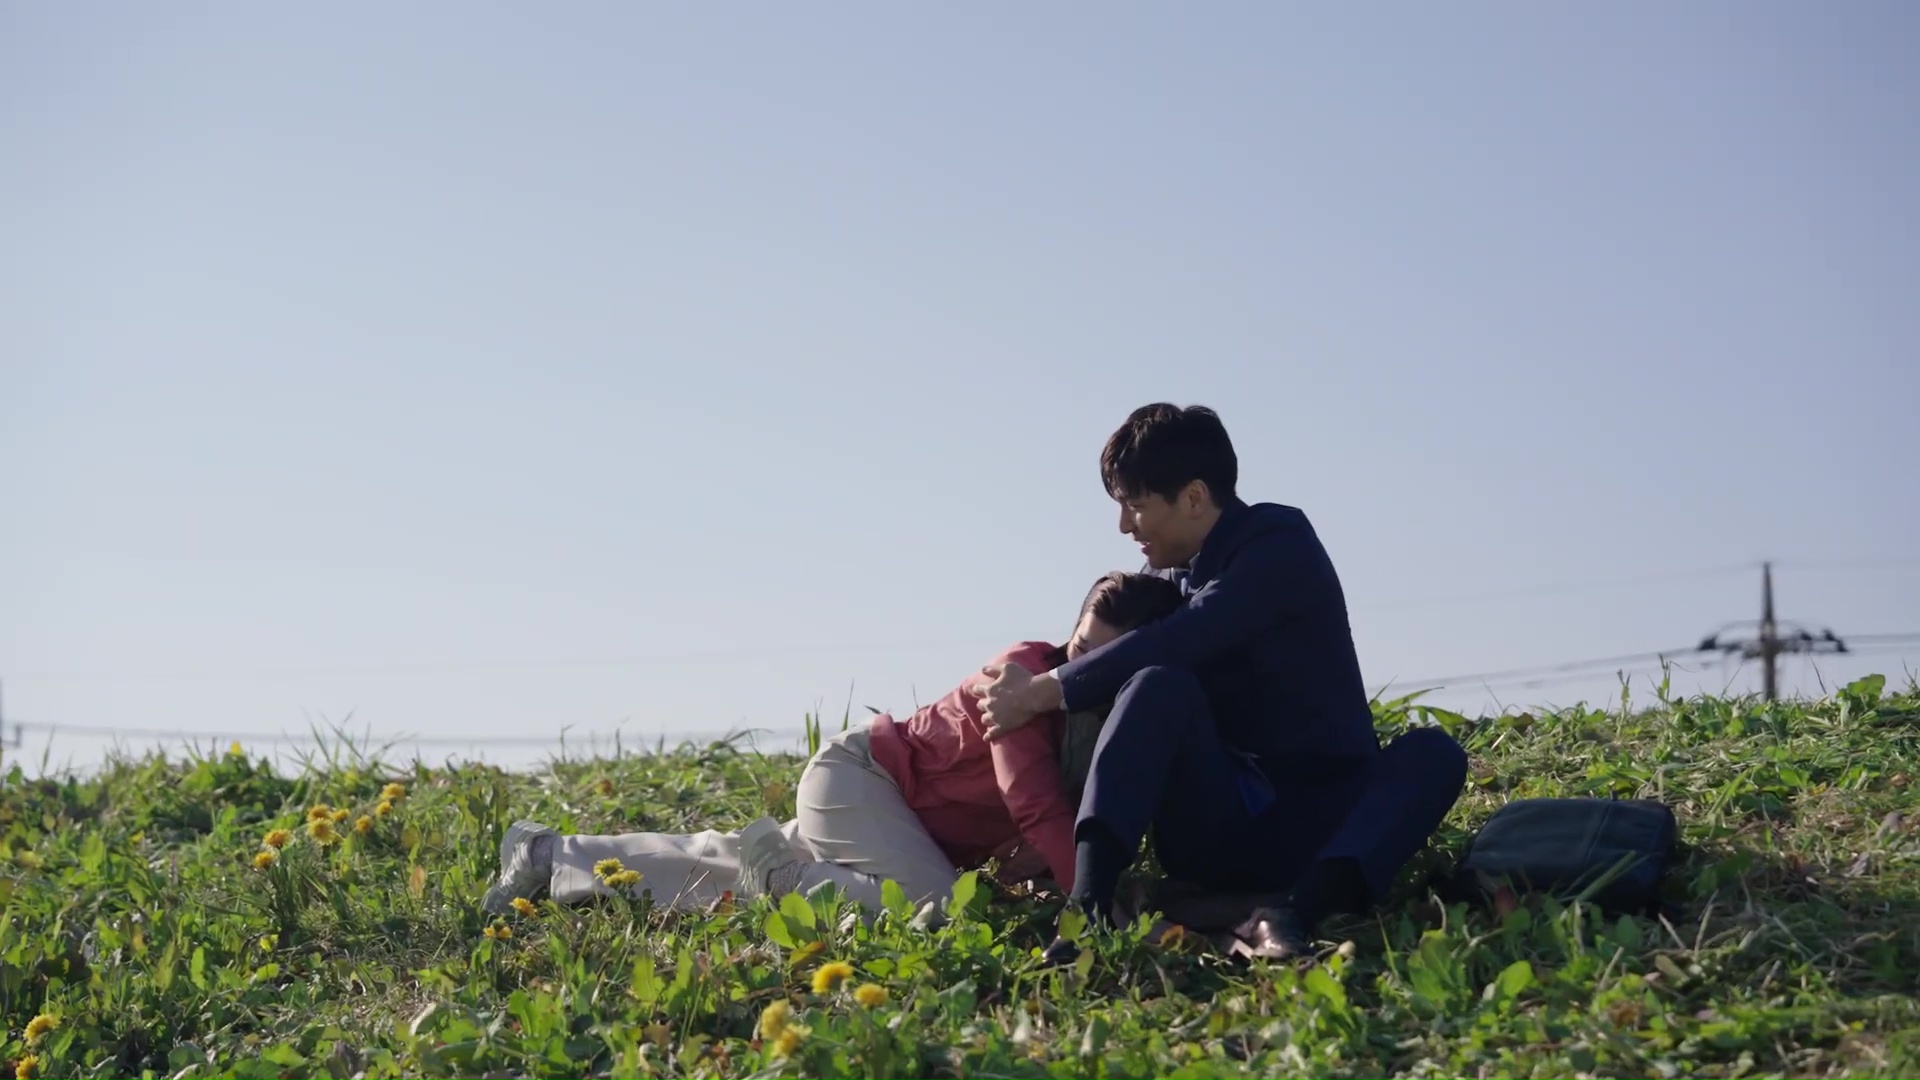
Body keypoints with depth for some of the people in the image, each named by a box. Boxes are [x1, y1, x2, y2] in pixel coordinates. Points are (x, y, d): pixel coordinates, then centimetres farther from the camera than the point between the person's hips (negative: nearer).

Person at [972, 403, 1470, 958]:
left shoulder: (1282, 547, -7)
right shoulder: (1172, 574, 13)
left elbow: (1176, 643, -20)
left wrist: (1042, 693, -18)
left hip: (1315, 829, -3)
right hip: (1217, 828, 3)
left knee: (1432, 753, -31)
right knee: (1160, 687, -24)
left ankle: (1302, 913, -55)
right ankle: (1087, 908, -44)